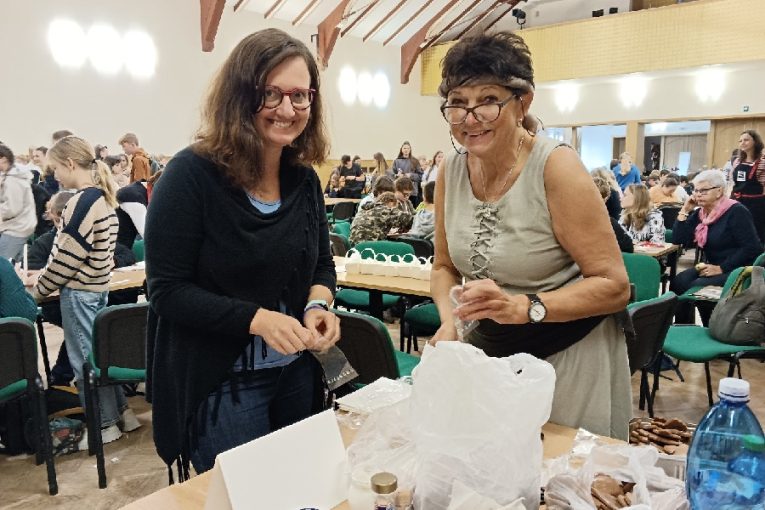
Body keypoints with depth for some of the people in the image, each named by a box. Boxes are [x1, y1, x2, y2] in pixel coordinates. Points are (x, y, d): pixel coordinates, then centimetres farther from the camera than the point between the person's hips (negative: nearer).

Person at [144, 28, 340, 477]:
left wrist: (318, 305, -12)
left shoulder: (305, 179, 0)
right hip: (220, 385, -6)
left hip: (297, 372, 6)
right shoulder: (192, 174, -17)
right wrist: (257, 319, -27)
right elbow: (167, 290, -17)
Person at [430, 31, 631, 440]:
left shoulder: (556, 166, -19)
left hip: (569, 356, -4)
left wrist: (524, 307, -30)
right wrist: (448, 321, -11)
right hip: (488, 349, 5)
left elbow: (614, 286, -17)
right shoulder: (451, 172, -4)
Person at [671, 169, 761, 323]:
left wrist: (721, 268, -22)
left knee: (696, 287, -27)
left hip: (735, 271, -7)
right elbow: (678, 240, 1)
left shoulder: (736, 212, -13)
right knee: (677, 282, -19)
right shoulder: (699, 213, 7)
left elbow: (752, 248, -20)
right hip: (709, 267, 7)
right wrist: (685, 211, -5)